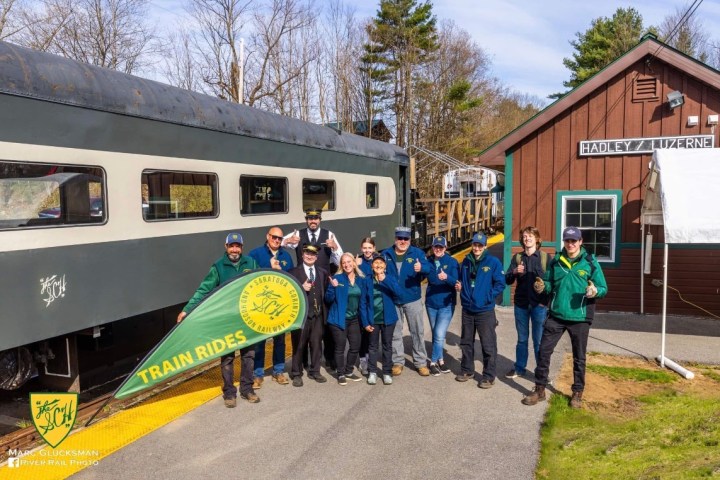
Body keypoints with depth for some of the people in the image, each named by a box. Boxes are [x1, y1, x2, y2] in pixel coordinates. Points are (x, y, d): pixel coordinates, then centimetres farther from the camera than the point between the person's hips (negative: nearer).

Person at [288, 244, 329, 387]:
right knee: (299, 345, 4)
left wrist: (324, 311, 0)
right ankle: (296, 374, 13)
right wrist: (301, 288, -20)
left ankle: (314, 372, 20)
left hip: (318, 315, 3)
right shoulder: (294, 272, 1)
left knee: (317, 344, 8)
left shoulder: (323, 273, 13)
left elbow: (325, 292, 11)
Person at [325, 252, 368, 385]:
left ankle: (349, 372, 28)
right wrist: (333, 287, -27)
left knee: (356, 346, 9)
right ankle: (341, 374, 16)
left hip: (354, 319, 5)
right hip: (339, 319, -5)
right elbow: (328, 299, -10)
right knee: (340, 347, 1)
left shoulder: (361, 279, 3)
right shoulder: (337, 278, -10)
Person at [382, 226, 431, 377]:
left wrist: (421, 268, -41)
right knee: (395, 333, 11)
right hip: (392, 300, 2)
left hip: (412, 299, -1)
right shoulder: (386, 254, 3)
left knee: (417, 331, 5)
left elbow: (428, 267, -20)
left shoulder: (417, 253, -5)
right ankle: (397, 361, 24)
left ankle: (421, 362, 17)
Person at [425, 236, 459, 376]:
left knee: (439, 335, -8)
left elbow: (456, 282, -16)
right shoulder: (429, 261, 0)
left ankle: (433, 362, 8)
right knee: (436, 334, 13)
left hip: (446, 304, -3)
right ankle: (440, 360, 28)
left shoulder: (452, 262, -8)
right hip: (431, 303, 4)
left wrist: (446, 277, -35)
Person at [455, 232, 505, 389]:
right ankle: (467, 370, 32)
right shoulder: (466, 261, 7)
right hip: (467, 309, 5)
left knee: (488, 345, 1)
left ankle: (489, 376, 13)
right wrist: (459, 286, 0)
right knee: (466, 342, 16)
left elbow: (500, 284, -9)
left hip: (485, 310, -5)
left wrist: (488, 297, -16)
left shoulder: (493, 262, -9)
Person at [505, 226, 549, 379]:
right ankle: (519, 368, 25)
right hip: (521, 304, 3)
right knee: (522, 339, 14)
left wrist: (546, 300, -11)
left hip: (539, 305, -3)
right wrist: (514, 272, -19)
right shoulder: (517, 257, 5)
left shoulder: (545, 257, -2)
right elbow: (507, 281, 1)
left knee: (539, 340, 4)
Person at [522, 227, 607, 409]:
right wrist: (542, 287, -9)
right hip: (556, 315, 3)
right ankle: (539, 389, 18)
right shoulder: (556, 261, 5)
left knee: (579, 357, 10)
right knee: (544, 351, 4)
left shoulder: (590, 262, -5)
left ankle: (577, 393, 27)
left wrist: (595, 291, -26)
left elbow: (604, 288, -4)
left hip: (579, 318, -2)